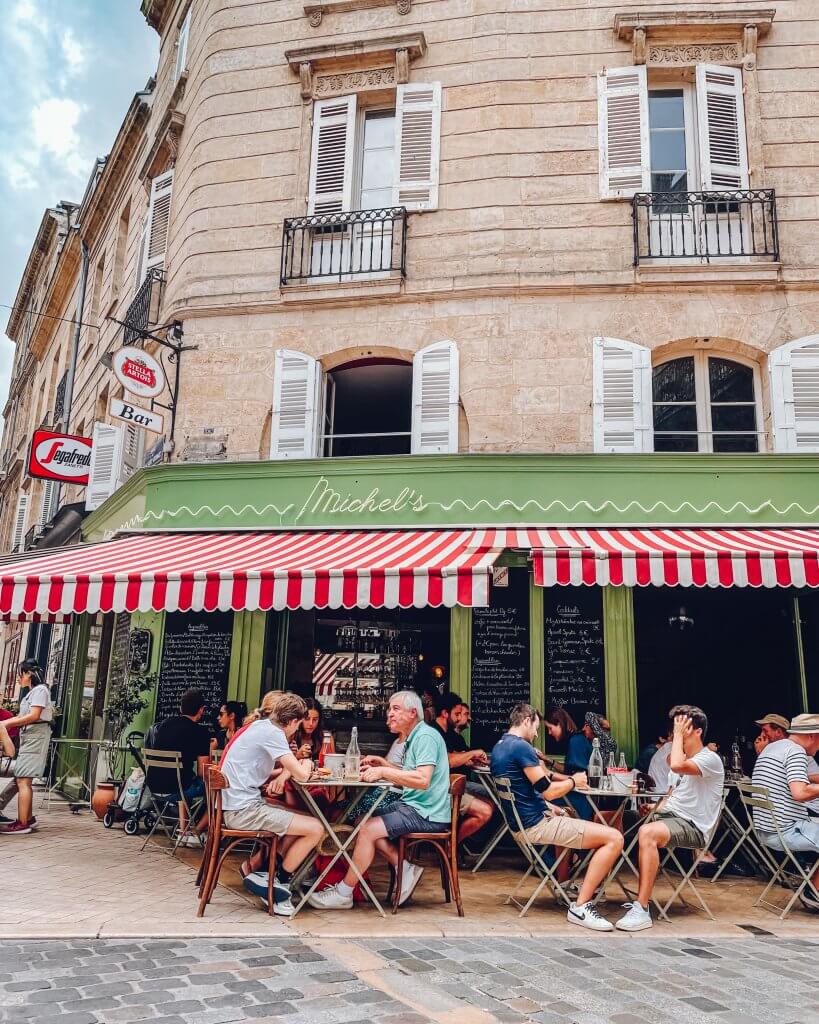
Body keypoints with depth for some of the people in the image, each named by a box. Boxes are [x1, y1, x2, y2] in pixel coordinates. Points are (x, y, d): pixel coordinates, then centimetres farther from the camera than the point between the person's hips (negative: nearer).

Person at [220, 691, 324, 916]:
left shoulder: (260, 725, 12)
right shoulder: (272, 732, -16)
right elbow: (301, 775, -19)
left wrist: (295, 766, 9)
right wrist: (306, 765, 5)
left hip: (235, 805, 10)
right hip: (243, 810, -10)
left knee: (305, 819, 16)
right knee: (315, 829, -9)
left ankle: (255, 869, 14)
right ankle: (280, 882, 7)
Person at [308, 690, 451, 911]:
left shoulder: (426, 736, -15)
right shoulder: (413, 737, 17)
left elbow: (422, 780, -28)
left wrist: (384, 772, -26)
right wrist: (384, 764, 7)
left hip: (426, 814, -10)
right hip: (412, 806, 10)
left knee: (368, 829, -15)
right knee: (363, 822, 5)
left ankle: (343, 893, 0)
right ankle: (406, 869, 1)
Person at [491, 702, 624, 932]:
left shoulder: (498, 748, 13)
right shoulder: (521, 747, -18)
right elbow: (548, 790, -19)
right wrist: (574, 781, -1)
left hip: (520, 824, 10)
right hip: (536, 825, -10)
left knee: (568, 819, 38)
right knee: (614, 838, -13)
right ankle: (580, 907, -11)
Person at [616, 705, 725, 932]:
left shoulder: (710, 759, -10)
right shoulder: (682, 758, 19)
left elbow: (677, 765, -31)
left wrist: (678, 735, -17)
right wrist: (656, 809, 6)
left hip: (693, 826, -9)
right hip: (670, 816, 9)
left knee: (647, 833, -36)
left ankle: (642, 910, -32)